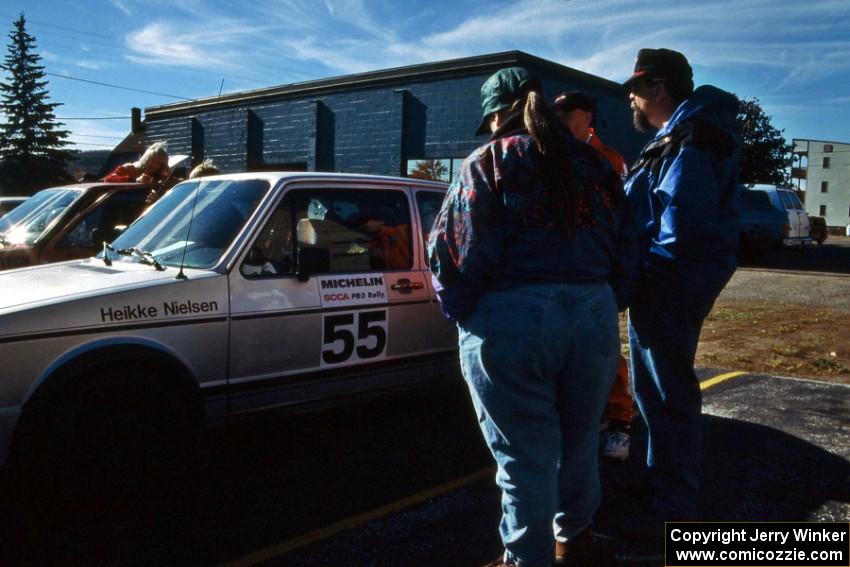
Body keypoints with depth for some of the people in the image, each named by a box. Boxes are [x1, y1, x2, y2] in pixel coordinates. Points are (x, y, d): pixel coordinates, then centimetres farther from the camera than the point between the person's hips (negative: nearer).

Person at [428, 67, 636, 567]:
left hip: (511, 321, -5)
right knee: (580, 438, 20)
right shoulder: (592, 164, 15)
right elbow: (625, 247, 15)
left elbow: (456, 253, -7)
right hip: (594, 316, 6)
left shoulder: (487, 165, 0)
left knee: (524, 453, 5)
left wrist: (462, 311, 6)